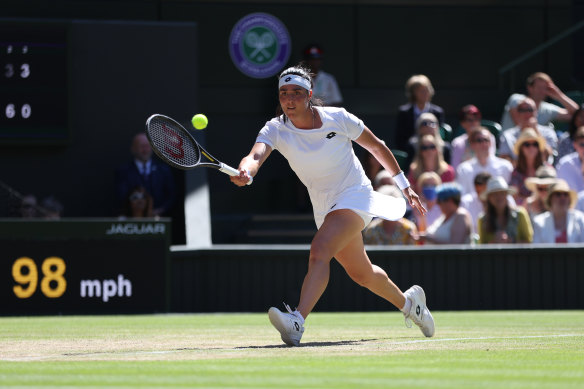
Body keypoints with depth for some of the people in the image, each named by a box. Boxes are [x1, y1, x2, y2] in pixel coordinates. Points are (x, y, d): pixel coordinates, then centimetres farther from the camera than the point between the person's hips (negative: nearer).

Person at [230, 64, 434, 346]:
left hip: (355, 195, -5)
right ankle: (408, 303, 46)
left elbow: (376, 146, 2)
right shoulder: (275, 130, -9)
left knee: (319, 251, -29)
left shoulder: (337, 118, -13)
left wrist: (403, 184, 8)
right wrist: (244, 172, -54)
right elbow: (256, 156, -29)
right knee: (361, 274, 18)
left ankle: (297, 322, -43)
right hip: (324, 205, 5)